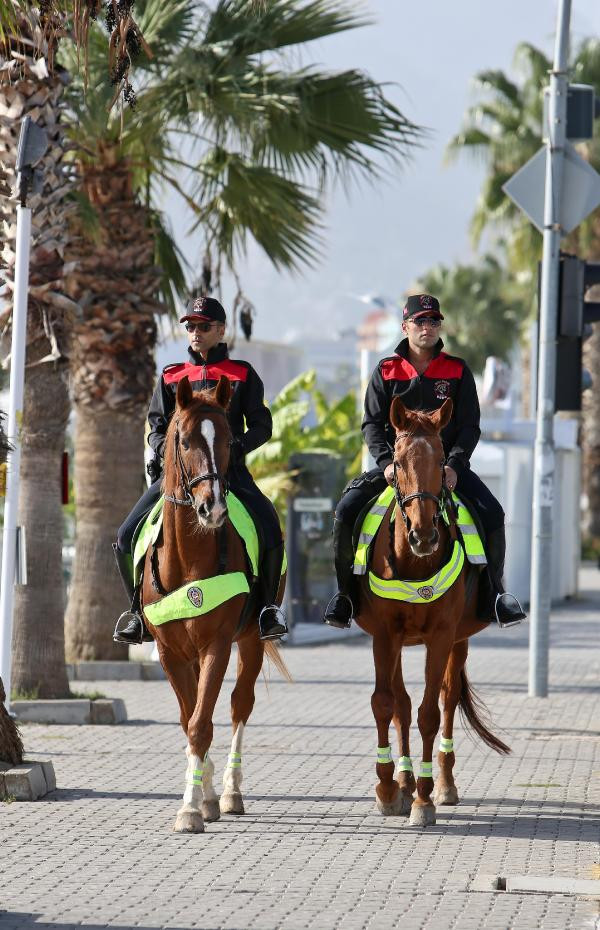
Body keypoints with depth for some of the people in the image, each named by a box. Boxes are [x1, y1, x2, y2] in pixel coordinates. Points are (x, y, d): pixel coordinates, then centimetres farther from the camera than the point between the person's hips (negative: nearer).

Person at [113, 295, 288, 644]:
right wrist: (164, 448, -9)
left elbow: (261, 426, 6)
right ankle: (140, 608, 6)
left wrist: (238, 446, -14)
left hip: (229, 468, -2)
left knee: (270, 526, -28)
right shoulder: (171, 378, 17)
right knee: (128, 536, -13)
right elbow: (157, 426, 14)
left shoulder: (242, 374, 11)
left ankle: (268, 606, -10)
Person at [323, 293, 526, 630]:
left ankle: (493, 593, -1)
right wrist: (387, 461, -16)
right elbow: (372, 424, 2)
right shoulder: (386, 372, 6)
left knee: (492, 514, -22)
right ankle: (346, 592, -3)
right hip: (396, 464, 0)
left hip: (447, 465, 0)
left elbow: (469, 427, 2)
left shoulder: (458, 371, 5)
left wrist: (454, 465, -15)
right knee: (347, 510, -21)